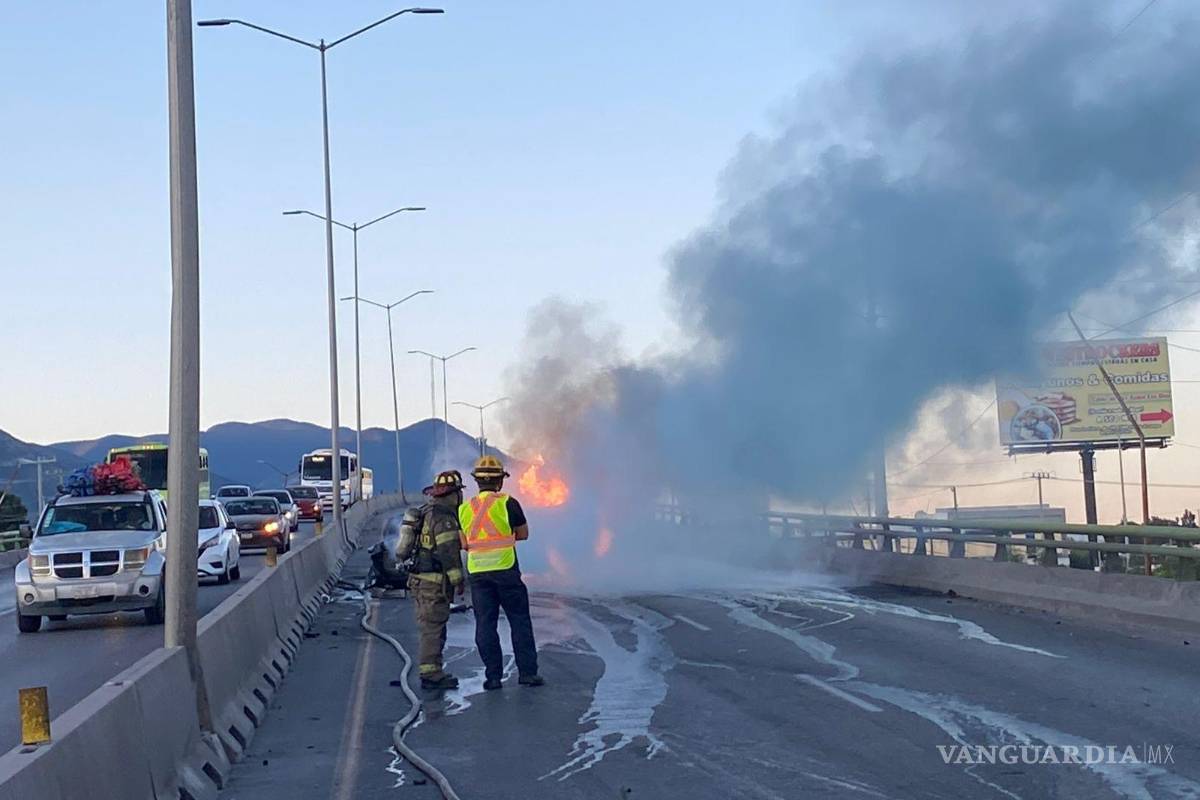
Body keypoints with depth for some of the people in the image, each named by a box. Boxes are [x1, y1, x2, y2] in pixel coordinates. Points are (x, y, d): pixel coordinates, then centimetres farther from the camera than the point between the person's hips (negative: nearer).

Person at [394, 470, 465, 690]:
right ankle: (430, 674, -6)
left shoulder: (424, 513, 15)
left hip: (418, 579, 10)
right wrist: (457, 580, -14)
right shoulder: (444, 518, -16)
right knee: (433, 628, -7)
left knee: (431, 628, 15)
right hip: (434, 582, -10)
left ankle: (432, 671, 20)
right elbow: (448, 552, -20)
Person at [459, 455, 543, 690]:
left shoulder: (464, 509, 5)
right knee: (519, 620, 6)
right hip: (506, 571, -3)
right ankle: (527, 672, 6)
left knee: (485, 624, 6)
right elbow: (523, 533, 5)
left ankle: (493, 676, 5)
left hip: (478, 573, 3)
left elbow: (464, 544, 9)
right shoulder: (507, 503, -6)